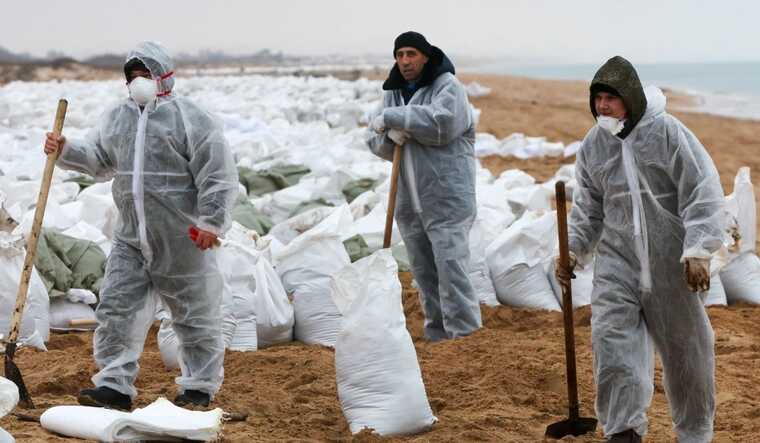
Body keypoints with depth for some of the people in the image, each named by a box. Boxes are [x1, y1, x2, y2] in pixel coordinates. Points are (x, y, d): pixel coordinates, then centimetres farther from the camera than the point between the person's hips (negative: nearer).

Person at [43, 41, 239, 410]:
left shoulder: (189, 118, -9)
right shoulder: (117, 118, 11)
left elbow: (218, 172, -11)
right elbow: (98, 158, 23)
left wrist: (210, 221, -15)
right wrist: (65, 150, 4)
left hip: (181, 241, -5)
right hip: (132, 239, 6)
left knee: (195, 314, 5)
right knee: (117, 307, 1)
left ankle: (199, 387, 18)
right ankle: (115, 385, 6)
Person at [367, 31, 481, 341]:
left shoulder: (448, 87, -7)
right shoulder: (393, 92, 14)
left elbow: (442, 124, -25)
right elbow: (374, 141, 10)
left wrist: (393, 117, -20)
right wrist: (390, 136, -14)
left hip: (446, 198, -7)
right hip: (409, 199, 7)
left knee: (451, 266, -12)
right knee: (424, 272, 11)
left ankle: (465, 336, -9)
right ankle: (437, 335, 20)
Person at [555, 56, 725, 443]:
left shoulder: (667, 132, -11)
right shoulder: (593, 145, 6)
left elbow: (703, 193, -13)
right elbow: (587, 208, 17)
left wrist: (698, 251, -19)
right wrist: (572, 251, 7)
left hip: (672, 261, -4)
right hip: (617, 258, 4)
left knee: (685, 345, 8)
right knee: (612, 339, -12)